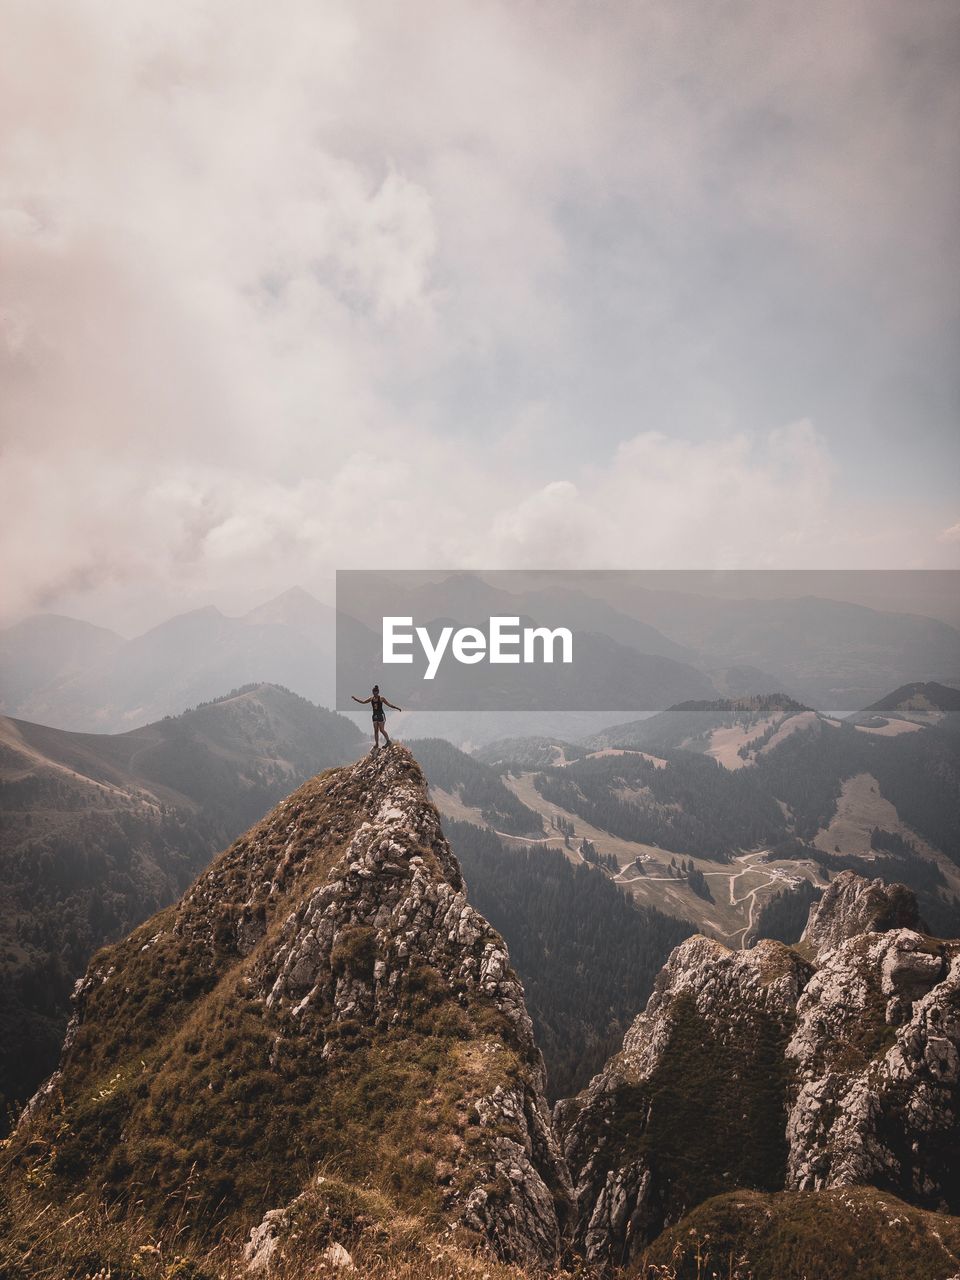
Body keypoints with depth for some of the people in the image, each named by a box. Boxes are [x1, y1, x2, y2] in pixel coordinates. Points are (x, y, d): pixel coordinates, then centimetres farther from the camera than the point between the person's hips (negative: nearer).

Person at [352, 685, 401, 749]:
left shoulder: (381, 698, -8)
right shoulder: (371, 698, 4)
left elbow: (389, 704, -5)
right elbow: (363, 702, 13)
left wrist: (397, 708, -9)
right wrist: (355, 698, 8)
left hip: (381, 715, -5)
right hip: (375, 715, 5)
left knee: (381, 730, -9)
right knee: (376, 730, 4)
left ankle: (388, 741, 4)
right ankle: (376, 744, 9)